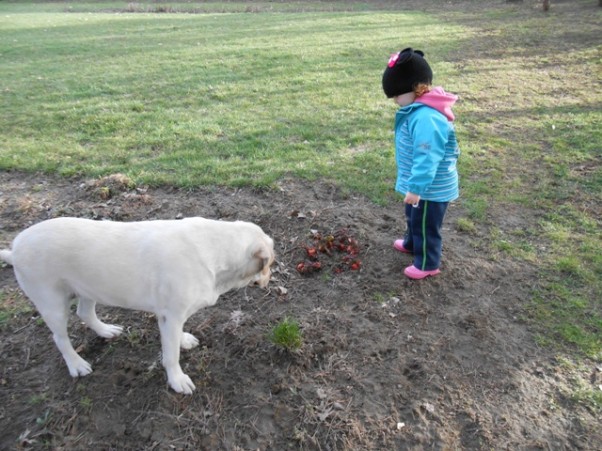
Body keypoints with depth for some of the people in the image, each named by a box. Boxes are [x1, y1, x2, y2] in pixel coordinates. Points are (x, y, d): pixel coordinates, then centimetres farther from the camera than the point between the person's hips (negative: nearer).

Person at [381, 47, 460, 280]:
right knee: (413, 217, 29)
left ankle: (428, 263, 26)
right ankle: (412, 243, 52)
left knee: (426, 225, 8)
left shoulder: (426, 118, -32)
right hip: (422, 183, 10)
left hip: (431, 188, -10)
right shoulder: (418, 109, 3)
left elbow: (427, 158, -34)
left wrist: (416, 188, -31)